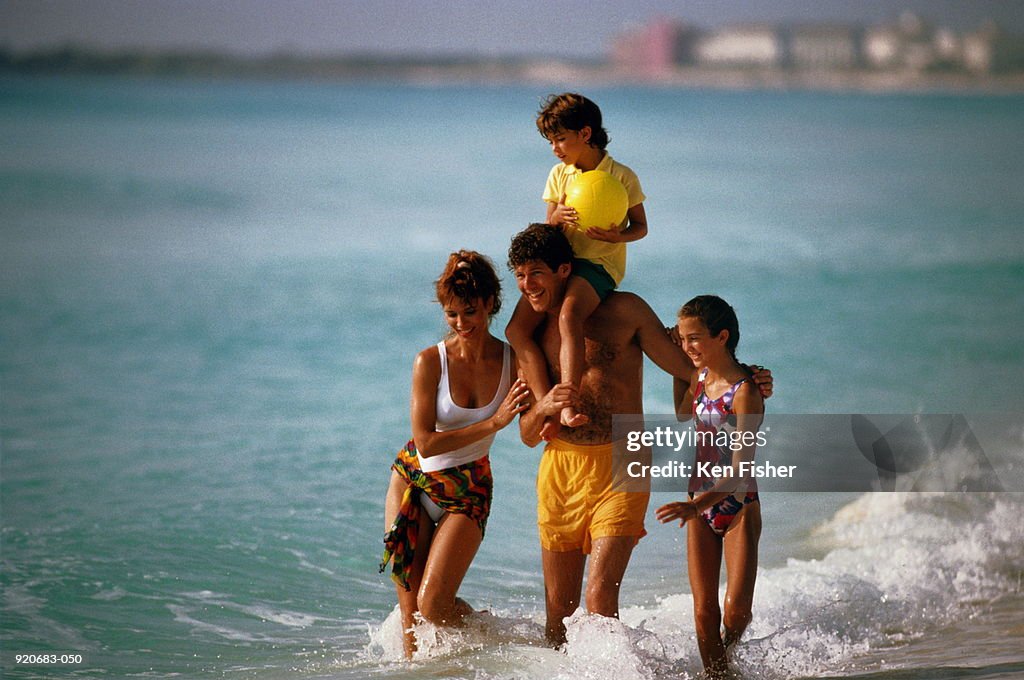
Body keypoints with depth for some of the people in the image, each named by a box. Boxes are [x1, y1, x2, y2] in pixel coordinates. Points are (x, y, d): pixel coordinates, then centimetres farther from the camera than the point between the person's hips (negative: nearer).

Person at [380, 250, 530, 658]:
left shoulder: (513, 361, -9)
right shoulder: (430, 361, -13)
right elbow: (425, 442, -17)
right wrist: (494, 423, -24)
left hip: (469, 490, 0)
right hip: (414, 482, 1)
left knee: (433, 605, -12)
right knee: (409, 608, -2)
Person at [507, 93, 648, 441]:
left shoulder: (621, 177, -1)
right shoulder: (559, 174, 14)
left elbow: (640, 226, 5)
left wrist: (617, 236, -18)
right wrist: (557, 217, -7)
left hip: (599, 263, -6)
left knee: (568, 316, -36)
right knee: (517, 328, -16)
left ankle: (568, 404, -41)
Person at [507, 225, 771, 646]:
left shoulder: (623, 311, 0)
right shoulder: (534, 335, 10)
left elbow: (686, 368, 4)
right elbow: (527, 436, 11)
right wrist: (543, 408, -12)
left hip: (619, 472, -4)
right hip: (559, 470, 4)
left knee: (600, 597, -17)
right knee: (558, 608, 7)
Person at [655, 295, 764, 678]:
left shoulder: (745, 392, -19)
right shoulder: (700, 378, 3)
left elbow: (740, 473, -26)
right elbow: (683, 415, 28)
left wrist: (696, 506, -39)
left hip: (738, 507, -6)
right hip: (700, 507, 6)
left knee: (736, 608, -12)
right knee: (704, 609, -1)